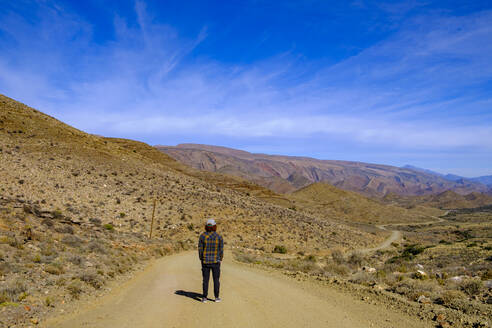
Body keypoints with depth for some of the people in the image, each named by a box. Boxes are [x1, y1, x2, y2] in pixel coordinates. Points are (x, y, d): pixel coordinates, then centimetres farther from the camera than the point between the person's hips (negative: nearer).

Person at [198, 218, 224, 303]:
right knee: (216, 280, 11)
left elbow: (200, 249, -5)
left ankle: (205, 298, 12)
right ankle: (217, 297, 15)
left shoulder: (202, 236, -8)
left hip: (205, 262, 1)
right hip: (215, 261, 0)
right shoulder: (219, 237, -9)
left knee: (205, 280, 9)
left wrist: (201, 259, 8)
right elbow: (221, 250, -5)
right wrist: (220, 260, 8)